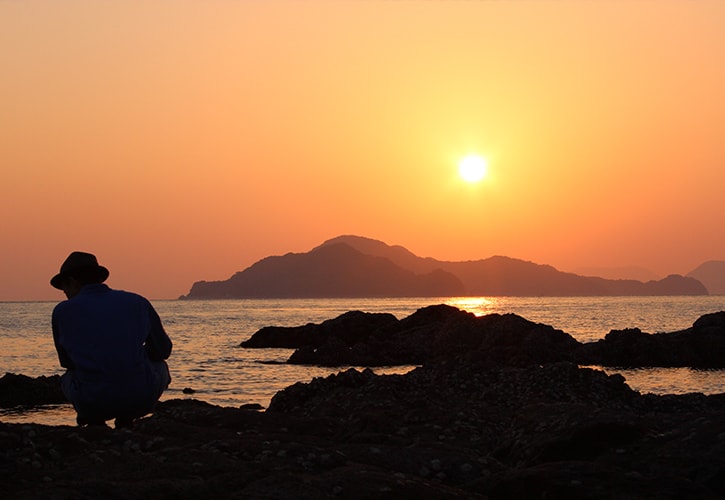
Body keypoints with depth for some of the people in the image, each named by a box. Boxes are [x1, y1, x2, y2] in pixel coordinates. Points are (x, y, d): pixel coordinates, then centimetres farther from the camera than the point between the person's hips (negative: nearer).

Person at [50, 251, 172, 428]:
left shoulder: (62, 311, 8)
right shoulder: (137, 302, 11)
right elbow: (162, 350, 18)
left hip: (92, 403, 1)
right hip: (140, 399, -1)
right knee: (160, 367, 35)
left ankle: (94, 421, 12)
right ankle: (125, 421, 14)